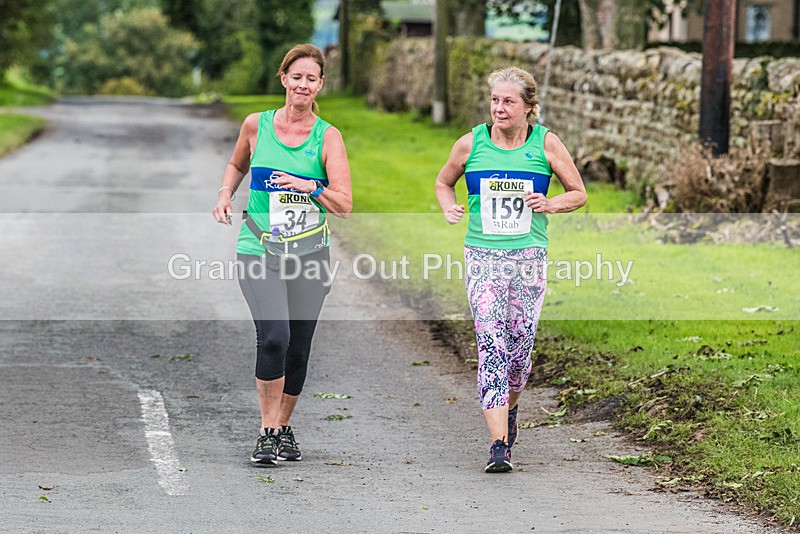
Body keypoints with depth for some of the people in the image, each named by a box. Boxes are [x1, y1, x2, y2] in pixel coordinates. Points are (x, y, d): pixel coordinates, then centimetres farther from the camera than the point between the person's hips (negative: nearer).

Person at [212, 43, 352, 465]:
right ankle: (267, 433, -9)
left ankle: (284, 427, 28)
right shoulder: (256, 125, 2)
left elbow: (344, 205, -5)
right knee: (274, 337, -20)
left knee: (298, 348, 6)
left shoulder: (328, 137, 0)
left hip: (309, 253, 1)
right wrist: (225, 195, 6)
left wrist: (311, 188, -21)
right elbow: (237, 164, 24)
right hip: (259, 251, -1)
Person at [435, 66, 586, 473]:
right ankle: (499, 443, -15)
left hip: (528, 256, 0)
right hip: (482, 256, 0)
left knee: (520, 347, 2)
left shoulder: (546, 144, 1)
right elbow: (443, 182, 20)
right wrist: (450, 208, -1)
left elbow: (578, 193, 10)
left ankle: (509, 408, 35)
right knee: (491, 345, -11)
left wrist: (550, 205, -9)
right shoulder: (471, 144, 2)